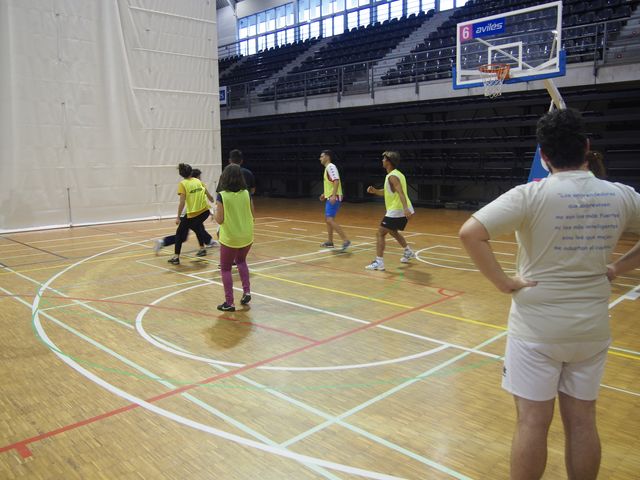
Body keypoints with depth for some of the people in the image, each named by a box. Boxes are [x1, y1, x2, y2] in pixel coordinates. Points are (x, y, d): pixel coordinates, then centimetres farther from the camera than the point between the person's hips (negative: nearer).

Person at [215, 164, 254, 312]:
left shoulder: (222, 196, -14)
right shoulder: (246, 193, -3)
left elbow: (219, 219, -13)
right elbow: (252, 214, 3)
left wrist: (215, 211, 6)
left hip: (230, 238, -4)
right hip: (247, 237, 4)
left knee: (226, 268, 11)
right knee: (241, 261, 29)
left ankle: (229, 303, 11)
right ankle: (246, 291, 16)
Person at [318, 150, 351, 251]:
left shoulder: (331, 166, -12)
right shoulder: (327, 168, 18)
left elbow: (336, 181, -24)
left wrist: (333, 195, -31)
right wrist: (324, 194, 27)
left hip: (334, 198, -11)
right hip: (330, 197, 11)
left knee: (330, 219, -17)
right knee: (327, 219, 16)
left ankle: (345, 240, -20)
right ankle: (329, 242, 25)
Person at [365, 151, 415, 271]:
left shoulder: (392, 176, -15)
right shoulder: (397, 174, 16)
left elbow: (401, 193, -29)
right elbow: (387, 192, 23)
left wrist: (405, 208, -42)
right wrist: (374, 191, 6)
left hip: (396, 211, -10)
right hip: (404, 210, 10)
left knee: (380, 233, -7)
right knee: (393, 231, 30)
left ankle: (379, 262, -11)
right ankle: (408, 252, 39)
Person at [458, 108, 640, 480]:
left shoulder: (531, 196, -15)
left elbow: (470, 233, -24)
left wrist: (502, 282, -15)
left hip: (537, 326, -4)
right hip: (592, 327, 4)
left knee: (533, 422, 6)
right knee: (582, 421, 16)